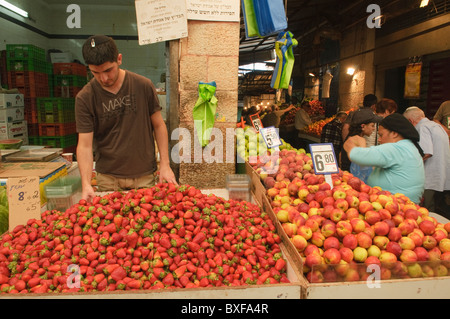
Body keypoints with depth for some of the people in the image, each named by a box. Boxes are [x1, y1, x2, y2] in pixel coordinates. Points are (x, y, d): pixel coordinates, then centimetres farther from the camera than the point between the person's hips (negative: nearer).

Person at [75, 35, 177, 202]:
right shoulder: (84, 98, -7)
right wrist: (86, 184, -22)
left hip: (144, 175, 1)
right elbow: (84, 145, -9)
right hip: (108, 178, 0)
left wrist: (165, 164, -4)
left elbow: (158, 125, 2)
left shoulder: (143, 86, -5)